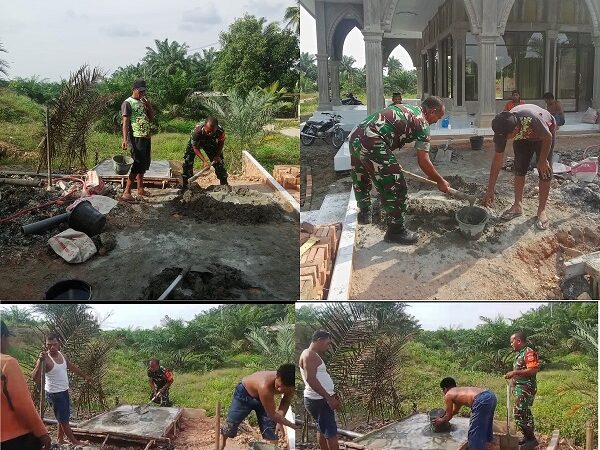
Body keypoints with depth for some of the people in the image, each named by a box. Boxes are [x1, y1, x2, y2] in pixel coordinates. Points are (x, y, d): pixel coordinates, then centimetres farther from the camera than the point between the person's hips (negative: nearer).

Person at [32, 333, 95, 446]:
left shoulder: (62, 355, 1)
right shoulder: (45, 359, -23)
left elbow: (73, 367, 18)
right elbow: (35, 378, -34)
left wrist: (85, 376, 27)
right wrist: (40, 361, -46)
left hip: (64, 391, 8)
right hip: (54, 393, -8)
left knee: (64, 418, 18)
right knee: (63, 419, 6)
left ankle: (60, 440, 33)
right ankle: (75, 442, 17)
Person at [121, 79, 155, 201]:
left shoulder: (143, 102, 16)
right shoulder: (128, 103, -7)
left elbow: (152, 118, 14)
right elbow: (125, 122, -14)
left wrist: (148, 104, 0)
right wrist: (125, 139, -23)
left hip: (146, 137, 8)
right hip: (136, 138, -8)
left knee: (144, 164, 13)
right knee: (138, 164, -12)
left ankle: (140, 189, 24)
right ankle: (126, 192, -10)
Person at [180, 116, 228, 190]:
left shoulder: (220, 131, -37)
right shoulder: (197, 131, -43)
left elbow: (221, 143, -12)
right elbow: (195, 148, -28)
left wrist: (218, 155, -21)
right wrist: (204, 161, -35)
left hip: (211, 143, 2)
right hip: (195, 143, -2)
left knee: (219, 162, -2)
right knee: (188, 162, -13)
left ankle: (224, 184, 13)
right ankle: (184, 185, -1)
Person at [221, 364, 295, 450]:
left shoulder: (290, 386, -31)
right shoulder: (265, 386, -47)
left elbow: (286, 400, -7)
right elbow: (272, 415, -33)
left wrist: (280, 421, -17)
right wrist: (292, 425, -27)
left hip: (263, 398, 5)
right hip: (244, 393, -4)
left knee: (271, 431, -3)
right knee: (231, 424, 5)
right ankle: (222, 443, 35)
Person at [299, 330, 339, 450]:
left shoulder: (313, 355, 17)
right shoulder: (309, 355, -16)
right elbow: (310, 379, -25)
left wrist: (330, 396, 14)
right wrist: (329, 398, -24)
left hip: (320, 399, 11)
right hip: (318, 400, -11)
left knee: (322, 429, 17)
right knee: (331, 433, -8)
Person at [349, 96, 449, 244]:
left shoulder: (404, 108, 26)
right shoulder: (422, 123, 2)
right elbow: (423, 161, 0)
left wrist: (392, 163, 37)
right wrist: (440, 181, 11)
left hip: (354, 137, 9)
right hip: (371, 143, -9)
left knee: (361, 179, 29)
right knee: (395, 187, 1)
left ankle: (364, 212, 51)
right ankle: (396, 230, 10)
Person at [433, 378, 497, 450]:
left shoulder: (448, 395, 15)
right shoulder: (460, 391, 36)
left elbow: (449, 416, 22)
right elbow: (455, 411, 52)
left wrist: (441, 421, 41)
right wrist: (443, 417, 63)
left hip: (482, 401, -9)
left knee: (474, 432, 4)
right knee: (484, 426, 30)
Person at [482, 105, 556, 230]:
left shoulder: (532, 118, -47)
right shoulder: (502, 130, -31)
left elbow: (548, 137, -26)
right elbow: (497, 159, -21)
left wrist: (543, 160, -16)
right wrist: (490, 190, -18)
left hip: (544, 133, -3)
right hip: (523, 137, 3)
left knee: (545, 171, -7)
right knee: (519, 169, -1)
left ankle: (542, 211, 1)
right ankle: (518, 205, 14)